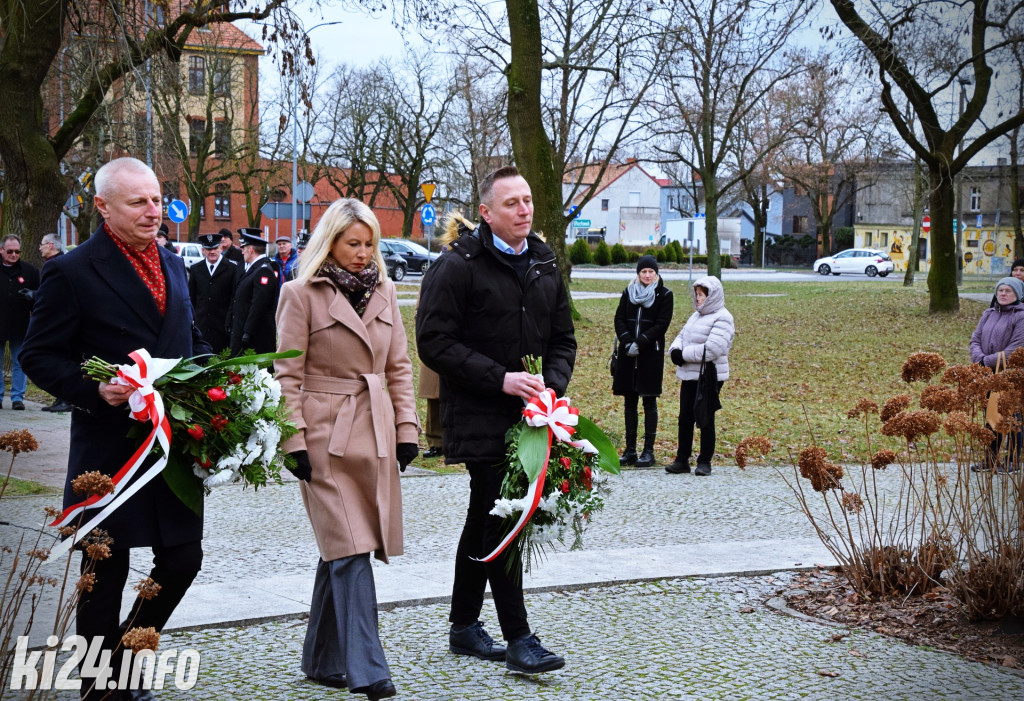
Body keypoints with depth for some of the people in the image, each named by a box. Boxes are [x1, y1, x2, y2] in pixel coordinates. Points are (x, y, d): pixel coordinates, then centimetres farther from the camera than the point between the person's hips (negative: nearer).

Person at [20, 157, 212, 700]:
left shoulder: (172, 265, 11)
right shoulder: (73, 272, -10)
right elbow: (38, 356, -8)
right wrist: (95, 390, -23)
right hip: (110, 448, -6)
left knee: (183, 559, 8)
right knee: (106, 573, 7)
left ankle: (127, 656, 30)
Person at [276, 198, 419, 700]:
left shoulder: (384, 291, 11)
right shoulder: (302, 294, -5)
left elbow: (399, 366, 14)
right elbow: (288, 375, -6)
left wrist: (407, 429, 7)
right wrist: (294, 442, -11)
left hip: (375, 435, 5)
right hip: (326, 435, -5)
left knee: (341, 550, 11)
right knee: (351, 552, -10)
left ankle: (324, 660, 23)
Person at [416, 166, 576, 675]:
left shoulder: (545, 266, 13)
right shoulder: (458, 266, -9)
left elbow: (563, 339, 19)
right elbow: (434, 341, -13)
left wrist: (553, 384, -1)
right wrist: (499, 378, -19)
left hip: (525, 415, 7)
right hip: (478, 418, -7)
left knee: (485, 520, 15)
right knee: (501, 518, -9)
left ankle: (464, 625, 26)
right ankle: (518, 638, -4)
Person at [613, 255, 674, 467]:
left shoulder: (665, 295, 1)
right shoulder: (629, 292, 12)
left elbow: (661, 324, -7)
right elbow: (619, 319, 5)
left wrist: (640, 343, -16)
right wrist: (627, 342, -11)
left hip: (651, 354, -4)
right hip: (628, 355, 4)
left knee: (649, 402, -1)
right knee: (629, 402, 5)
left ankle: (648, 451, 2)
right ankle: (630, 450, 10)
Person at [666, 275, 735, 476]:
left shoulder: (722, 318, -13)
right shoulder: (696, 316, 16)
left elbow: (712, 349, -23)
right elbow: (682, 337, 17)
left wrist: (684, 355, -15)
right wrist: (675, 350, -7)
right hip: (689, 375, 8)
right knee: (685, 418, 8)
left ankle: (705, 461, 9)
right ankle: (682, 459, 15)